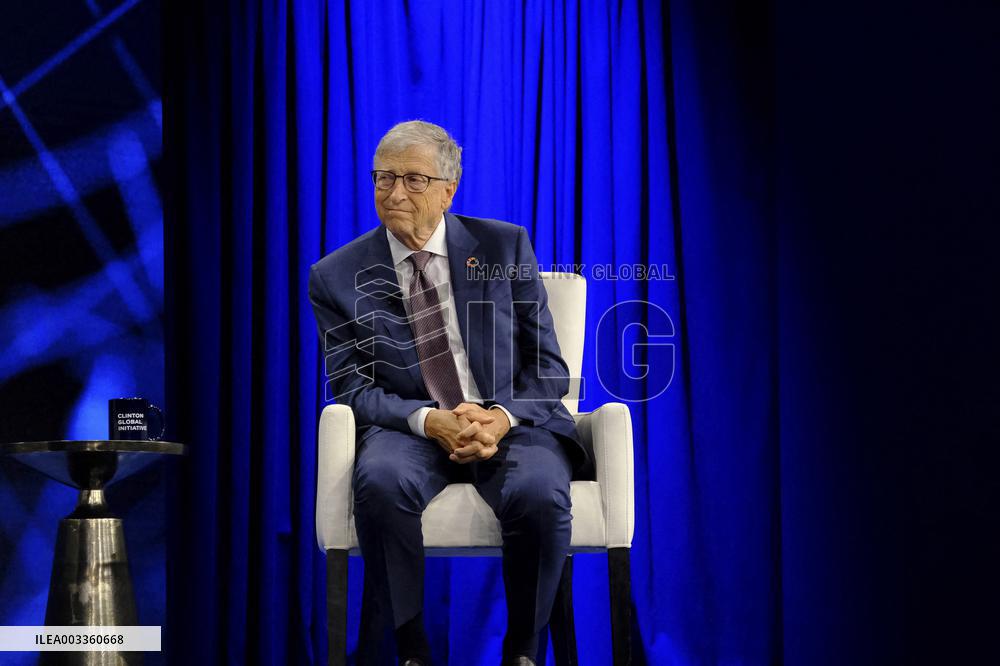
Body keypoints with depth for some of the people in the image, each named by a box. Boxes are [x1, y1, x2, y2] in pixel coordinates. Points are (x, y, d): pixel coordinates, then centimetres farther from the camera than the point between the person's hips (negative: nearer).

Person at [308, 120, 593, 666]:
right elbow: (352, 388, 1)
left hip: (511, 423, 0)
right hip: (411, 430, 0)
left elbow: (547, 365, 4)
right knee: (380, 483, -35)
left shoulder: (505, 247, 4)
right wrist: (430, 421, -18)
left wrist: (502, 417, -17)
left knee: (539, 494, -33)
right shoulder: (337, 277, 4)